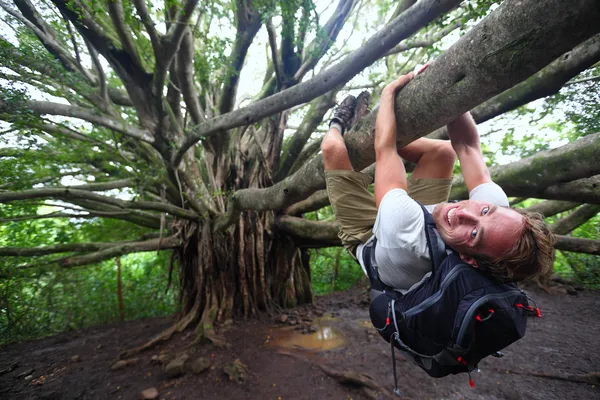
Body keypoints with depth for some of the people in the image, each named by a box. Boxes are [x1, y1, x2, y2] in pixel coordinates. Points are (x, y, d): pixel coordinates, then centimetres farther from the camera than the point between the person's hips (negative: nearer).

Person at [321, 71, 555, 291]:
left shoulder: (408, 239, -49)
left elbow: (383, 150, -39)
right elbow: (467, 144, -21)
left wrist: (389, 92, -25)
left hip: (367, 237, -4)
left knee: (333, 148, -17)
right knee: (443, 151, 0)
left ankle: (338, 126, 24)